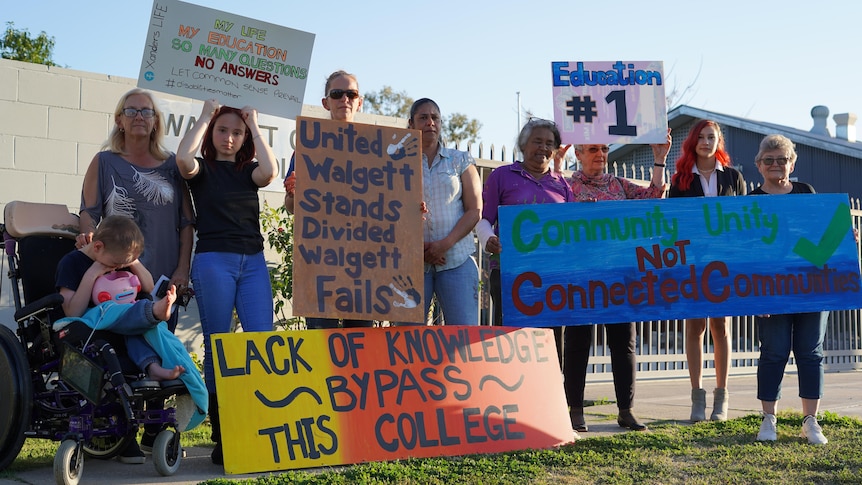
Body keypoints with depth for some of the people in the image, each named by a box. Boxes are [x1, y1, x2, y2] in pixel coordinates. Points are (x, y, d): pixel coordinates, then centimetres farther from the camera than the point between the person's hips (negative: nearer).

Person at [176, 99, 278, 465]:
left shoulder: (248, 170, 15)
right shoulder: (202, 169, 8)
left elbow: (270, 171, -9)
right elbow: (183, 158, -17)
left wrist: (254, 125, -1)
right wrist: (205, 117, -6)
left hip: (253, 261, 3)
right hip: (213, 260, -3)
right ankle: (221, 435, 6)